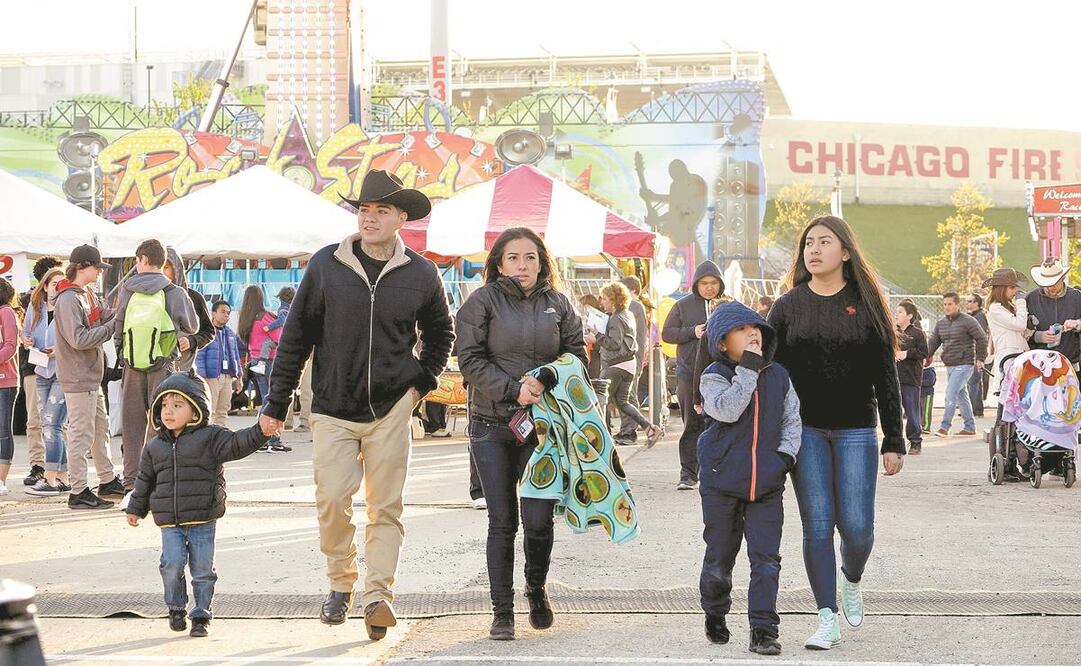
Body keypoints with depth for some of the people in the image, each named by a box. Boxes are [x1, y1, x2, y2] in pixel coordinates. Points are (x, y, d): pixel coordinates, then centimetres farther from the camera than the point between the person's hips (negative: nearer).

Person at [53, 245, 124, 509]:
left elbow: (105, 317, 11)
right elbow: (79, 339, -24)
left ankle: (107, 481, 30)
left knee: (100, 428, 18)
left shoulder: (87, 295, 14)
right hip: (77, 377, -10)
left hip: (92, 376, 10)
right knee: (82, 434, -6)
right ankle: (79, 492, -1)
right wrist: (112, 327, -18)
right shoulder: (68, 299, -17)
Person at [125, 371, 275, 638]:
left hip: (203, 519, -2)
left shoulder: (210, 437, -2)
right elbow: (145, 479, 21)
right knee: (172, 565, -11)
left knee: (203, 570, 1)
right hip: (169, 522, 2)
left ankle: (201, 615, 15)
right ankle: (176, 608, 12)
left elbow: (236, 444, -14)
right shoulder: (155, 446, 10)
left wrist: (260, 432, -31)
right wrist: (136, 508, 25)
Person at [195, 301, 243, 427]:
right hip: (211, 377, -7)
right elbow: (199, 357, -9)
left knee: (223, 411, 11)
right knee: (209, 411, -8)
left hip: (228, 377, 7)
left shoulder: (231, 334, 15)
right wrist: (202, 378, -15)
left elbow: (236, 356, 21)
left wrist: (238, 376, 16)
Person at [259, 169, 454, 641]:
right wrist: (276, 403, 5)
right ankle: (340, 584, 13)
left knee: (385, 507, -2)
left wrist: (424, 380, 8)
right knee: (332, 500, -7)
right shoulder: (326, 265, -2)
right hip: (333, 408, -1)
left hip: (391, 408, 1)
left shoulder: (420, 274, 1)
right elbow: (296, 336, 4)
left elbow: (439, 331, 21)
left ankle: (377, 595, 0)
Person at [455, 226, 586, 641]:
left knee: (539, 520, -5)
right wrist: (513, 390, -16)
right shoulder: (483, 302, 0)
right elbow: (471, 360, -6)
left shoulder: (558, 304, 9)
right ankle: (502, 613, 10)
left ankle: (536, 591, 23)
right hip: (492, 424, -1)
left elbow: (576, 354, 10)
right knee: (502, 523, 2)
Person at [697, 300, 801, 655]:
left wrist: (786, 454, -3)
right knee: (719, 557, 10)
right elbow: (727, 410, -23)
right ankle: (715, 614, 34)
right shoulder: (715, 376, -6)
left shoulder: (778, 376, 7)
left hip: (767, 483, 2)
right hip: (722, 482, -2)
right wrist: (748, 369, -21)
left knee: (766, 559, -4)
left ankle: (763, 629, 0)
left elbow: (792, 419, 13)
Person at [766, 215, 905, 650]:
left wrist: (893, 441, 1)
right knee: (817, 526, -3)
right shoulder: (788, 307, 5)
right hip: (805, 430, 1)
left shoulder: (865, 304, 3)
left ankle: (852, 581, 27)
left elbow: (886, 377, 4)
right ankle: (828, 619, 5)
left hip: (855, 430, -1)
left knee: (857, 527, -6)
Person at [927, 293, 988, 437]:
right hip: (949, 365, 8)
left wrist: (980, 359, -8)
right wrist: (926, 356, -3)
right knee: (961, 396, 12)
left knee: (951, 394, -15)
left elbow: (982, 339, -5)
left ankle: (944, 426, -16)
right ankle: (969, 427, 18)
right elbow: (933, 341, 13)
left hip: (964, 364, -8)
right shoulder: (940, 323, 12)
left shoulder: (968, 321, -8)